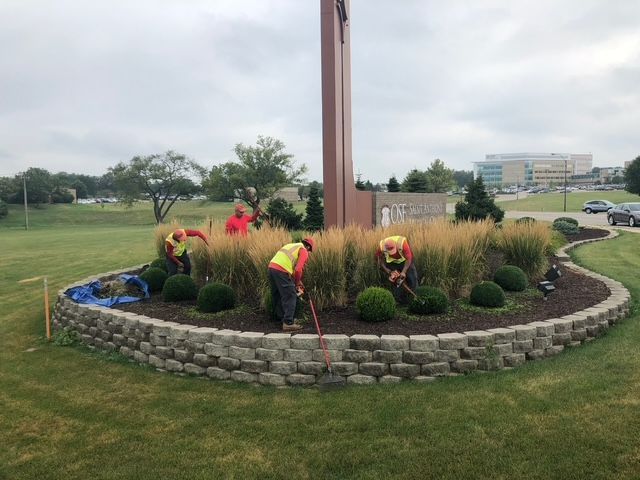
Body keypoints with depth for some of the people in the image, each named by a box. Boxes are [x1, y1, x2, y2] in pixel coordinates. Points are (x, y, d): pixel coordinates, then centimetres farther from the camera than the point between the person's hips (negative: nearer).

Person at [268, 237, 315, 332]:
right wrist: (297, 283, 8)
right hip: (281, 271, -9)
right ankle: (288, 323, -1)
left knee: (277, 296, 19)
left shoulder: (291, 246, 30)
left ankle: (282, 318, 30)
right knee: (290, 297, 0)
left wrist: (297, 281, 34)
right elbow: (298, 269, -7)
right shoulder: (304, 251, 5)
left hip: (271, 267, 9)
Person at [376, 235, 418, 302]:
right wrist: (389, 272, -21)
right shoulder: (381, 247, -31)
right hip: (391, 263, 1)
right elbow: (380, 261, -14)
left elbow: (408, 259, -31)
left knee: (412, 280, 0)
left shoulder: (402, 242, -39)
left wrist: (403, 272, -36)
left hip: (405, 261, -1)